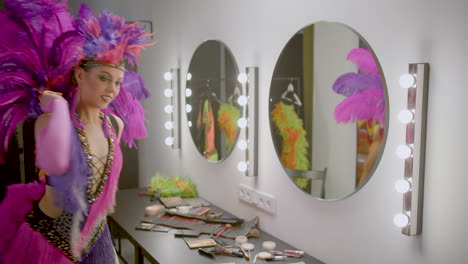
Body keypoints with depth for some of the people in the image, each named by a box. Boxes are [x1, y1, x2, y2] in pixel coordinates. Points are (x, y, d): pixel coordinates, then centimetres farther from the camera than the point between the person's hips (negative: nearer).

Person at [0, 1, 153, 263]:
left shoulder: (116, 124, -3)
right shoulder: (52, 119, -20)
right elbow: (55, 164, -41)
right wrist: (58, 104, -30)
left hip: (96, 235, 5)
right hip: (47, 236, -5)